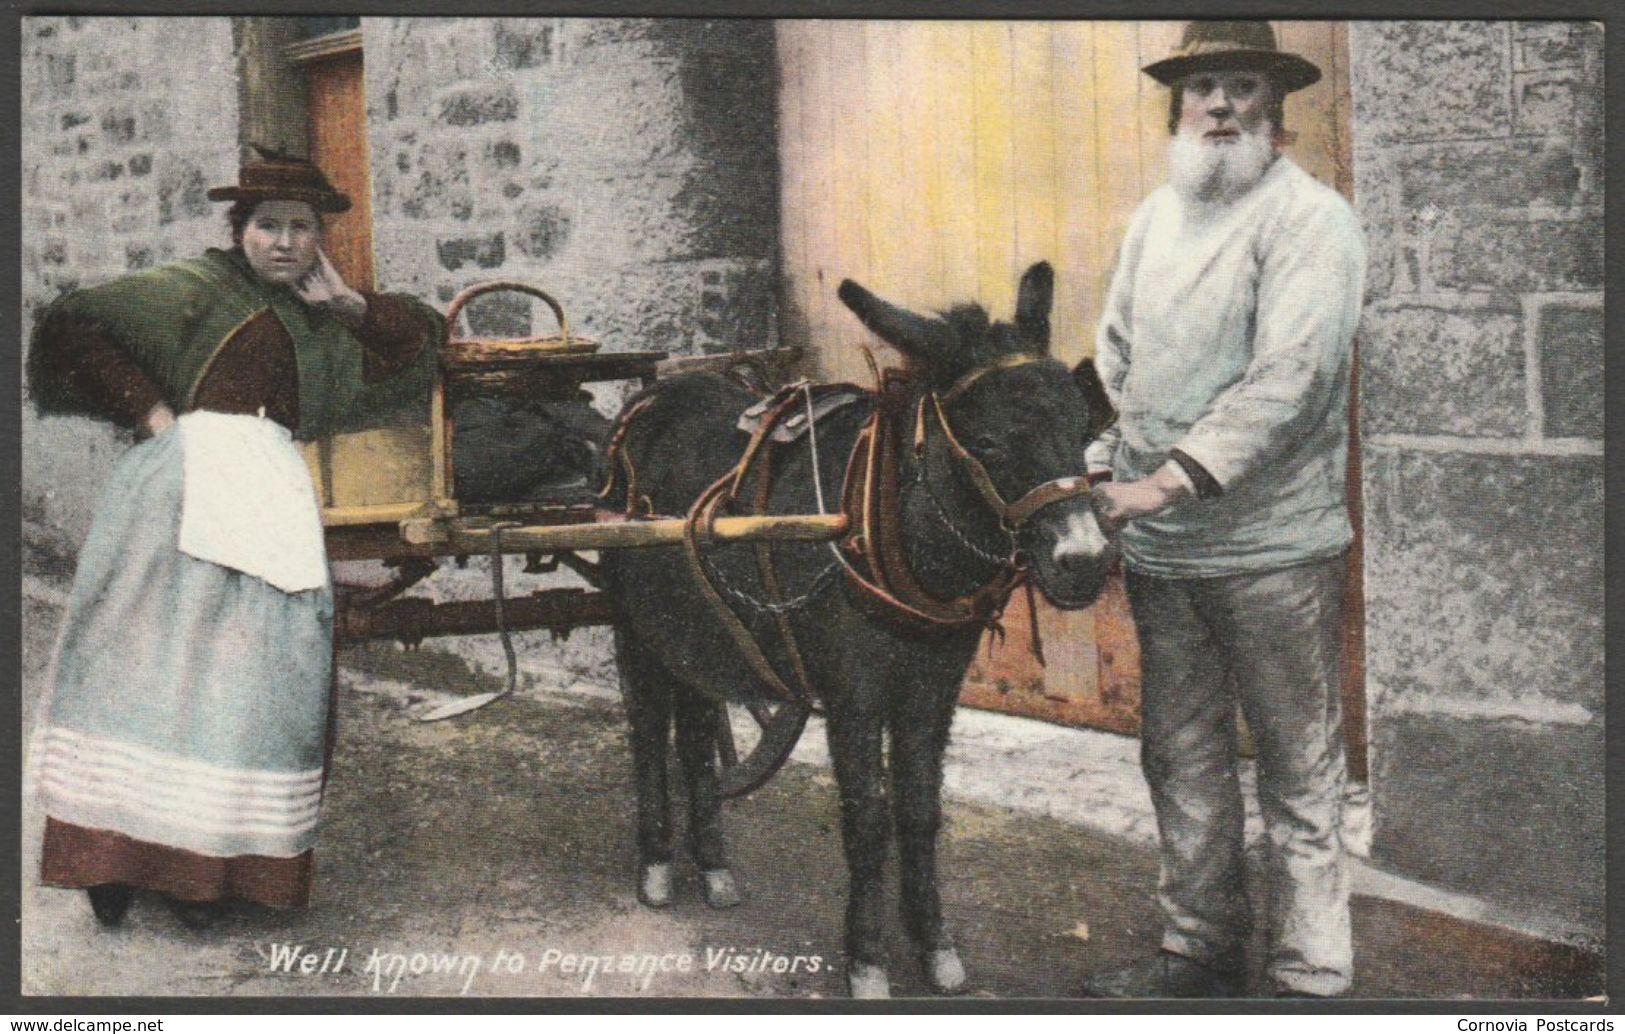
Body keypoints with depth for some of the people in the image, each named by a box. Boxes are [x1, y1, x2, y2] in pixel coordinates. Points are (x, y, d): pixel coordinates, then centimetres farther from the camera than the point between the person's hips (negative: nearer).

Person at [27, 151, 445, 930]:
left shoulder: (314, 319, 24)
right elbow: (72, 326, 0)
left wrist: (344, 302, 14)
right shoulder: (197, 287, 6)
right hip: (188, 477, -5)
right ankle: (111, 853, 0)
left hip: (270, 489, 5)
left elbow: (422, 338, 27)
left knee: (247, 671, -1)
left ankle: (203, 865, 5)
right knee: (150, 651, -7)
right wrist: (150, 412, -5)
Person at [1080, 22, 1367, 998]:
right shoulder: (1156, 217, 11)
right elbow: (1115, 359, 15)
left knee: (1299, 770, 3)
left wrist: (1171, 481, -26)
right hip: (1158, 548, 7)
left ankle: (1311, 974, 14)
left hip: (1271, 547, -7)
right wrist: (1100, 473, 1)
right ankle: (1201, 949, 32)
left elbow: (1286, 380, -20)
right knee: (1181, 758, 17)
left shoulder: (1312, 220, -9)